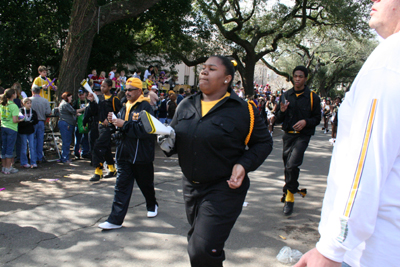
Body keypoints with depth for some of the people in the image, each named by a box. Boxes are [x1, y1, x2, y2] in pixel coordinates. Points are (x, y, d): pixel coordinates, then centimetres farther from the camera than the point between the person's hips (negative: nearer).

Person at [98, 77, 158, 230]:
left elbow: (145, 130, -24)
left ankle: (152, 205, 41)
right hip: (124, 153, 6)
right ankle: (115, 219, 5)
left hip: (141, 155, -6)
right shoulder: (125, 107, 13)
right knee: (122, 186, 3)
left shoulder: (145, 107, -12)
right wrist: (114, 121, -2)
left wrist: (124, 125, -23)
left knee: (146, 183, 14)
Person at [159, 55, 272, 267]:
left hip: (225, 189, -6)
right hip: (191, 186, 6)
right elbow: (174, 137, 16)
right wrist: (167, 143, -7)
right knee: (196, 246, 23)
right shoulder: (186, 106, 5)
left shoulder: (242, 110, -10)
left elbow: (263, 142, -2)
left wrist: (244, 165, -16)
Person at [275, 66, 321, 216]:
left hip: (303, 135, -4)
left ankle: (289, 195, -3)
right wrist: (282, 111, -10)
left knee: (292, 164, -18)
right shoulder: (286, 96, 10)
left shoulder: (312, 97, 1)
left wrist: (306, 121, -14)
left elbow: (317, 118, 5)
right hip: (288, 135, 4)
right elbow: (278, 120, 12)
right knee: (287, 166, 9)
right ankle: (294, 189, 32)